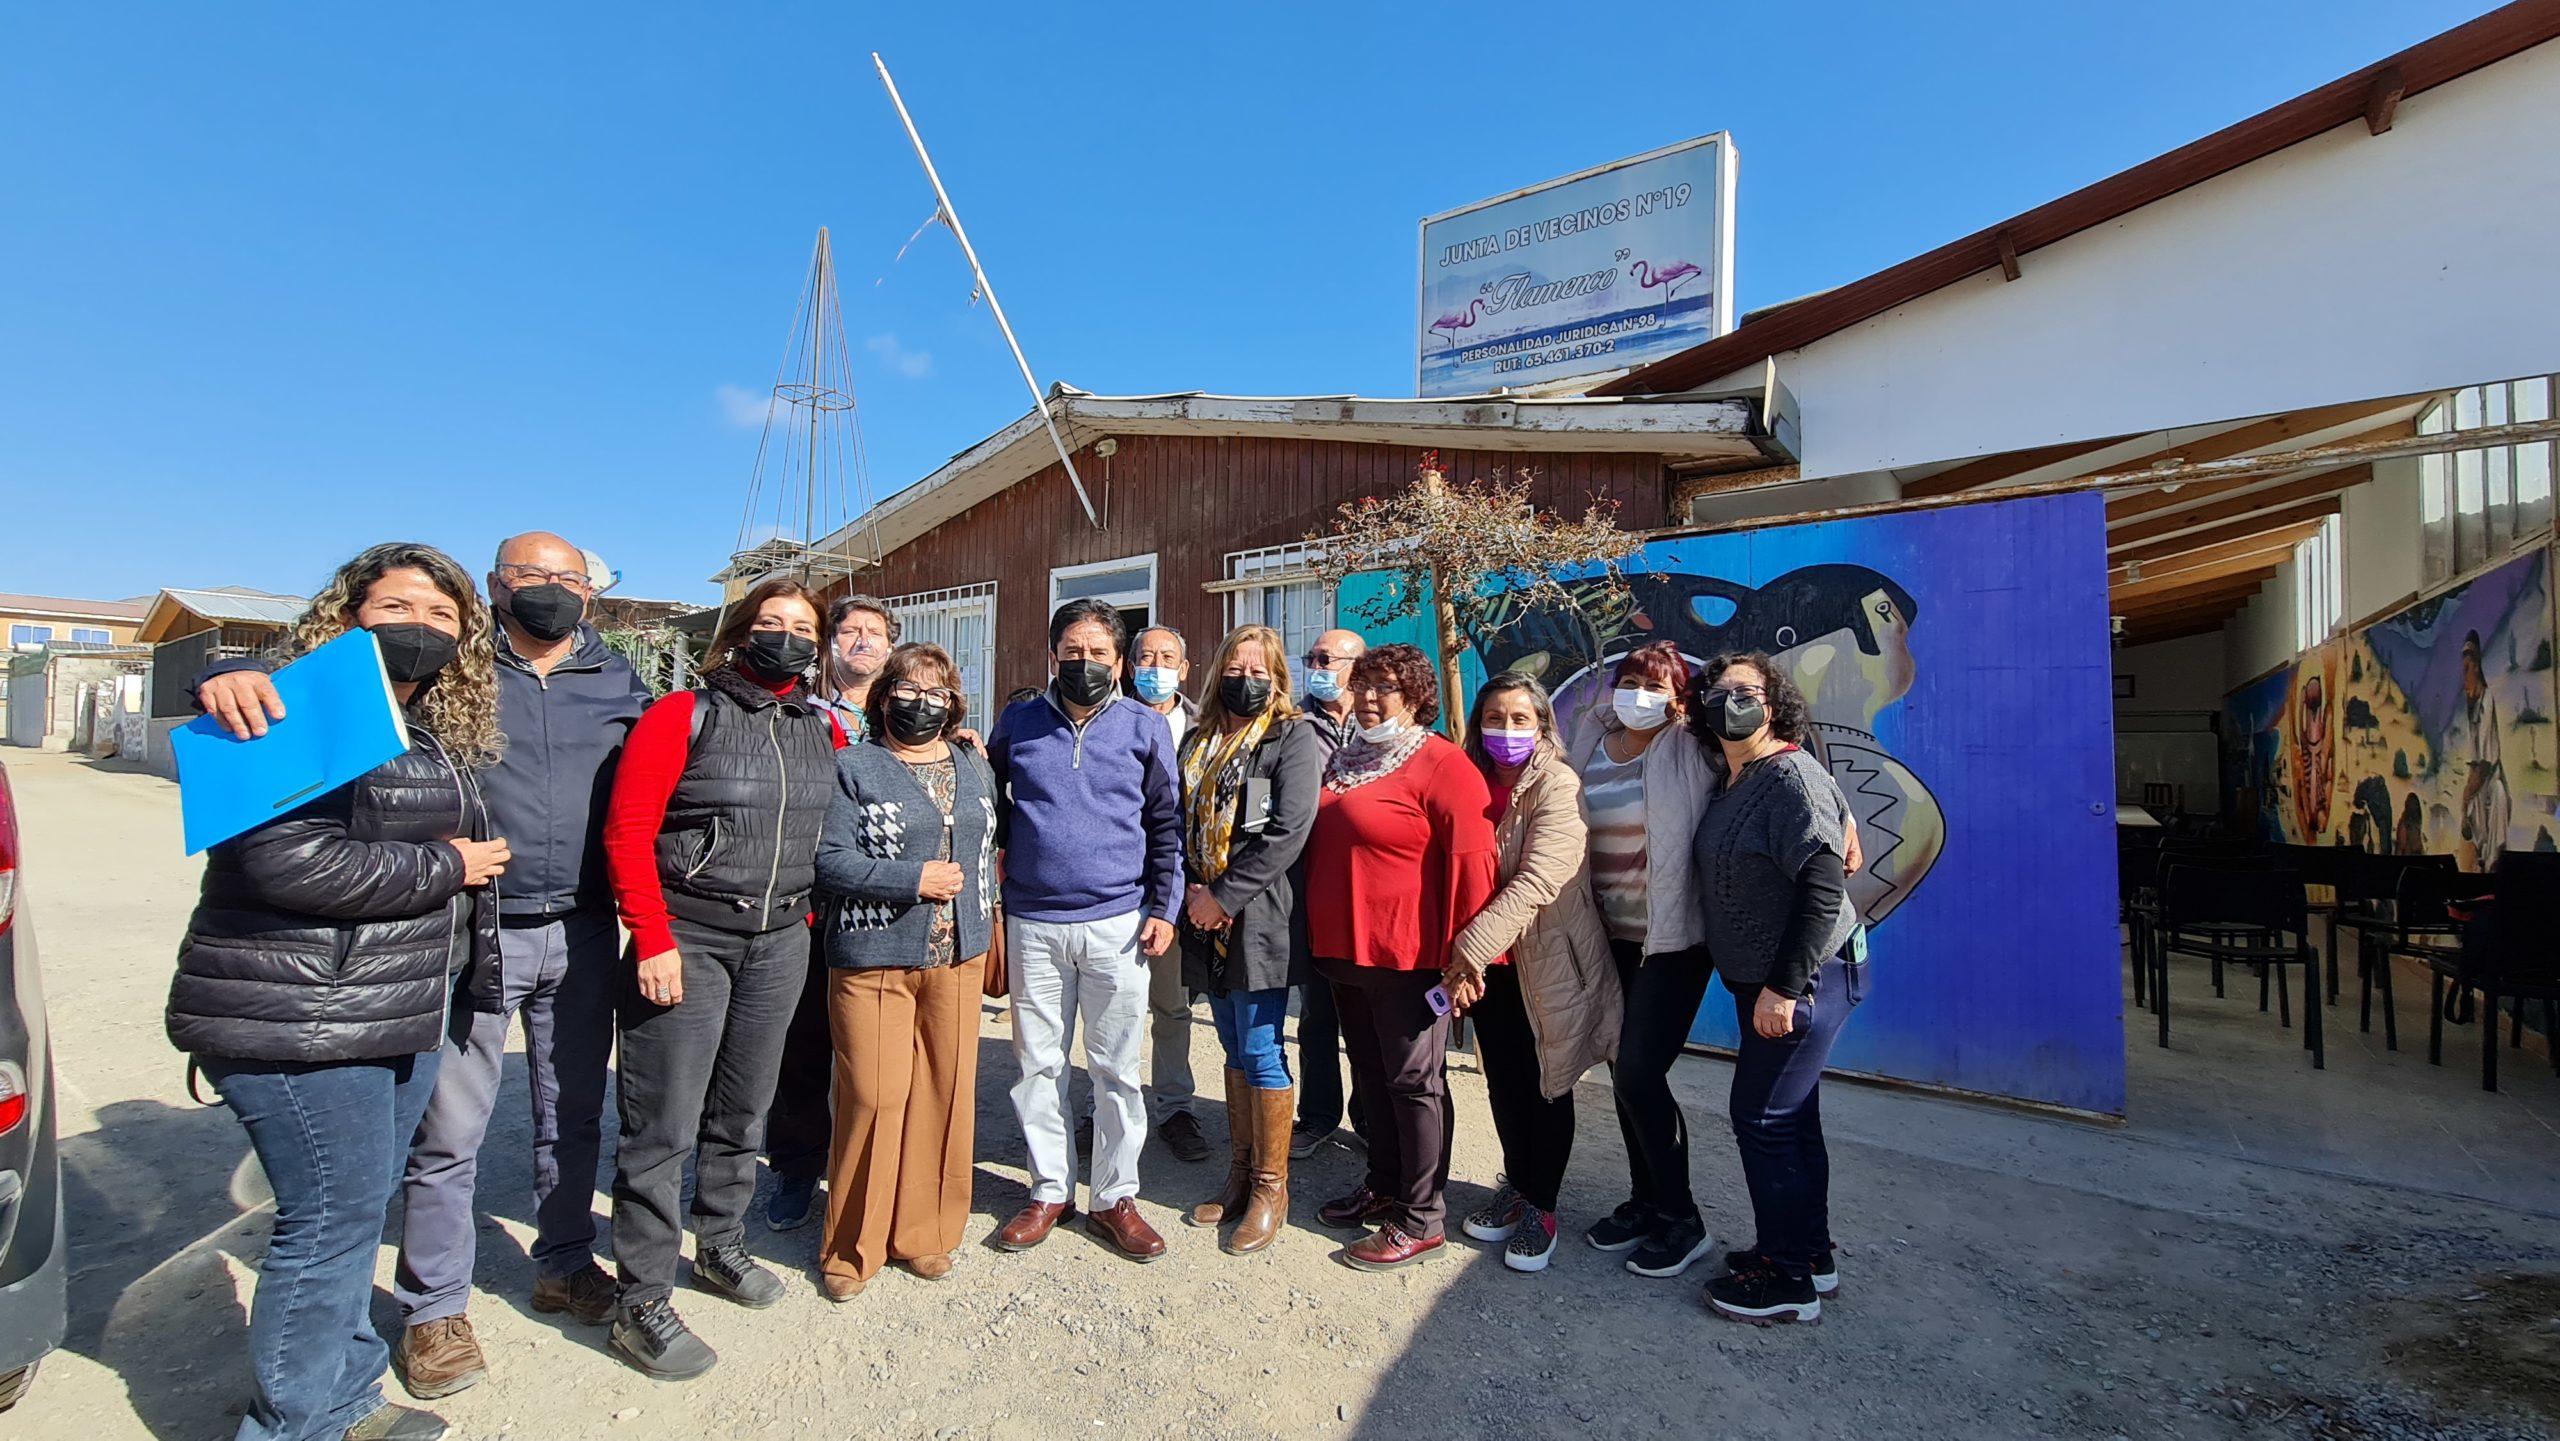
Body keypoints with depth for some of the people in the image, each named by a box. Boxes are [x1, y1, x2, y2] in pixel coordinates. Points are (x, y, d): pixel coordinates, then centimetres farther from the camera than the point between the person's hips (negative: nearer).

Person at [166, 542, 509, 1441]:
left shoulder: (438, 734, 13)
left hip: (400, 1017, 9)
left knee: (356, 1210, 18)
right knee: (334, 1218, -1)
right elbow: (285, 861, -24)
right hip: (297, 1021, -8)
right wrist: (444, 868, -16)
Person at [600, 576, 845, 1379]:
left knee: (742, 1112, 18)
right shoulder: (683, 717, -7)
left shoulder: (825, 734, 7)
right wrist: (653, 939, -15)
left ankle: (720, 1249, 38)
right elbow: (627, 831, -11)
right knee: (664, 1125, 2)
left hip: (780, 944, 5)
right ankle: (642, 1305, 17)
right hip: (687, 942, -5)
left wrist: (806, 916, 9)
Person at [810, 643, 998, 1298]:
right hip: (873, 957, -4)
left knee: (945, 1092, 8)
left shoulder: (975, 768, 14)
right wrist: (913, 879, -16)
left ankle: (924, 1231, 25)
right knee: (873, 1097, -4)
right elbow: (830, 861, -10)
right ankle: (854, 1244, 17)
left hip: (957, 955, 5)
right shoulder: (851, 768, -1)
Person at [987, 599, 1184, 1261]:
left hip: (1118, 924, -2)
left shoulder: (1146, 728, 2)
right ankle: (1050, 1189, 27)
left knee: (1116, 1068, 6)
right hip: (1032, 925, 2)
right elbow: (991, 814, 17)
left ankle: (1115, 1197, 21)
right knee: (1038, 1063, 10)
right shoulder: (1017, 724, 6)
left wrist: (1164, 908, -1)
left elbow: (1167, 824, 5)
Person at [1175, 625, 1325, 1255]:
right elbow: (1180, 823, 13)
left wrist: (1224, 897, -15)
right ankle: (1240, 1172, 29)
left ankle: (1270, 1188, 15)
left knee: (1260, 1053, 0)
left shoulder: (1294, 742, -5)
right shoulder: (1198, 742, 14)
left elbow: (1286, 834, -15)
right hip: (1207, 919, 6)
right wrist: (1191, 891, -3)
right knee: (1236, 1051, 15)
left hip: (1261, 920, -6)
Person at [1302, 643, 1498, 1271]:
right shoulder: (1345, 760, 12)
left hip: (1406, 957, -8)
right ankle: (1383, 1187, 36)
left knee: (1413, 1082, 4)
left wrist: (1463, 958, -19)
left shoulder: (1443, 765, -13)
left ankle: (1421, 1221, 18)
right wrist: (1320, 936, 19)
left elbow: (1472, 863, -17)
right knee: (1373, 1076, 19)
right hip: (1344, 950, 8)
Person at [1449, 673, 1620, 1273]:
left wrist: (1472, 946, -29)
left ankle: (1540, 1206, 25)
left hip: (1544, 963, -6)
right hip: (1488, 964, 6)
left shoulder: (1559, 787, -15)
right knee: (1503, 1081, 16)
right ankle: (1517, 1186, 36)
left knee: (1546, 1085, 8)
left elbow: (1539, 881, -26)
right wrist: (1464, 953, 3)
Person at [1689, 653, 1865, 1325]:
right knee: (1790, 1115, 18)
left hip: (1806, 976, -9)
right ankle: (1811, 1253, 33)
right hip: (1760, 978, 9)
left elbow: (1823, 886, -24)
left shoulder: (1792, 775, -18)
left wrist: (1785, 986, -24)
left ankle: (1790, 1278, 13)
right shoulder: (1728, 779, 8)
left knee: (1763, 1117, -2)